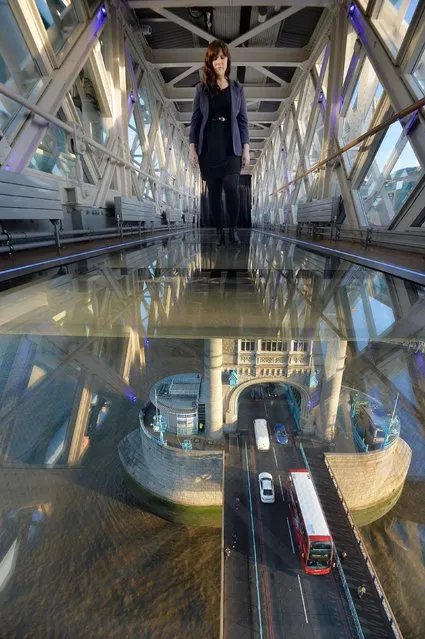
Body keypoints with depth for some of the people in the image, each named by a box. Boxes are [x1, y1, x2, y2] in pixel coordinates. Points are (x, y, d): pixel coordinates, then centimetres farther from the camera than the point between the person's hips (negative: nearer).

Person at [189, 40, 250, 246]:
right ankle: (219, 230, 12)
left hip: (231, 148, 0)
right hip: (208, 148, 1)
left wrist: (246, 149, 0)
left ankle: (233, 229, 0)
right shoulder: (202, 88, 6)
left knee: (231, 188, -15)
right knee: (214, 190, 1)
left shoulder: (237, 88, 7)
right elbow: (195, 119, 6)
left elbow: (243, 120, 7)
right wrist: (192, 148, -2)